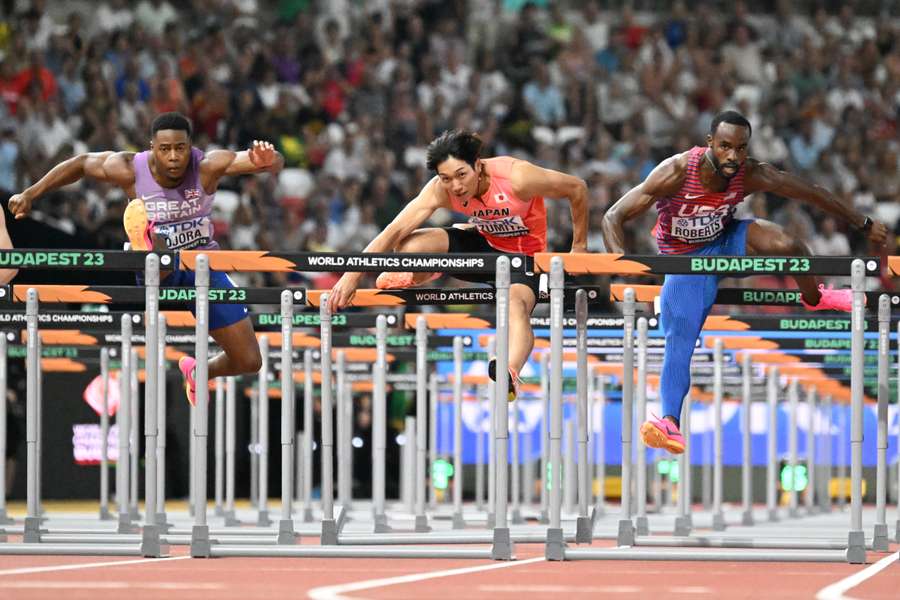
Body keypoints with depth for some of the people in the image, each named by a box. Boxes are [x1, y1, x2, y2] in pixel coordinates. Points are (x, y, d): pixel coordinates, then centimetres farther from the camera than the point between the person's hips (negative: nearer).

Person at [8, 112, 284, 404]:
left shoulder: (208, 165, -22)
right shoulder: (131, 170, -19)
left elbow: (275, 163, -33)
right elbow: (80, 163, 1)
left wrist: (267, 160, -58)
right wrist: (31, 194, 1)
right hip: (160, 269, -2)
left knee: (249, 362, 2)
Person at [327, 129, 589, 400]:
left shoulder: (516, 178, -31)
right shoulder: (439, 191, -21)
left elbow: (577, 188, -17)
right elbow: (395, 230, -24)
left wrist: (579, 247, -7)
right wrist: (353, 274, -33)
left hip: (524, 255, -4)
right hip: (483, 244, 4)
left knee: (516, 306, -39)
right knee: (408, 246, -21)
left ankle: (510, 374, -66)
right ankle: (413, 279, 15)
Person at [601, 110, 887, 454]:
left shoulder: (751, 175, -24)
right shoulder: (677, 173, -32)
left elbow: (811, 193, -11)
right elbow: (614, 217, -31)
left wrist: (864, 225, -3)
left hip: (725, 243, 2)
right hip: (685, 259, -2)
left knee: (788, 245, -25)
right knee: (678, 344, -14)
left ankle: (815, 298, 4)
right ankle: (670, 423, -12)